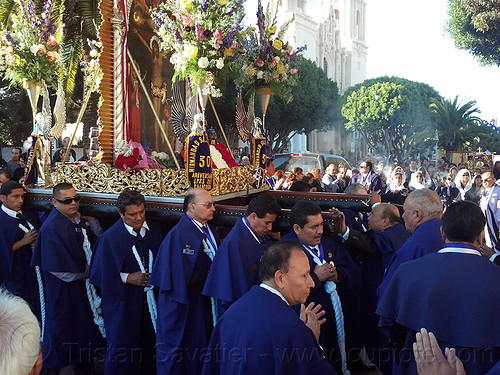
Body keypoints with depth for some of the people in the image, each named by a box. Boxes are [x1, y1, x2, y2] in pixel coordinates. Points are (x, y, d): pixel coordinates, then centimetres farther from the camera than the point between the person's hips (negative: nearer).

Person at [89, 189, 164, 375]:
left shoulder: (154, 230, 0)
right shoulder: (110, 237, -12)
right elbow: (100, 273, -10)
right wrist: (128, 278, -17)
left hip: (151, 301, 4)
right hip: (123, 303, -4)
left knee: (148, 345, 15)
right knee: (122, 347, 7)